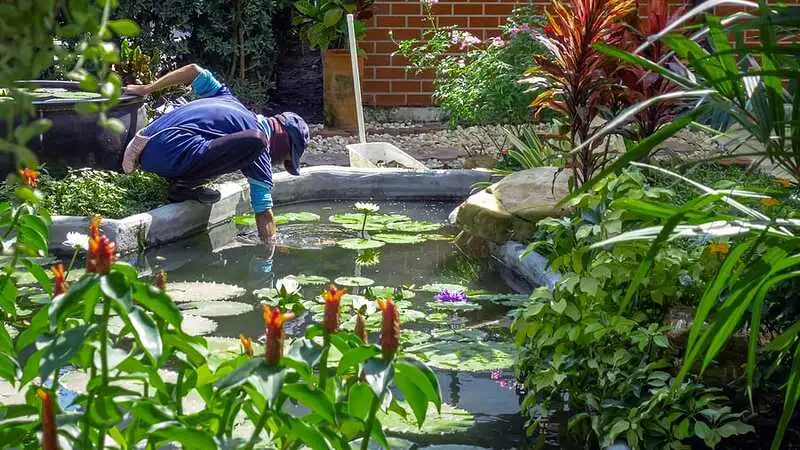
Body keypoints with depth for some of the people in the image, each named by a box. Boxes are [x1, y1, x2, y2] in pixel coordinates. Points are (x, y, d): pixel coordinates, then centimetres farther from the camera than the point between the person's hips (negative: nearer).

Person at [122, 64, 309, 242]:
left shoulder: (230, 101, 26)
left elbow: (194, 70, 29)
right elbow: (264, 213, 2)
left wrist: (146, 89, 29)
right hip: (171, 150, -9)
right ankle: (183, 185, -11)